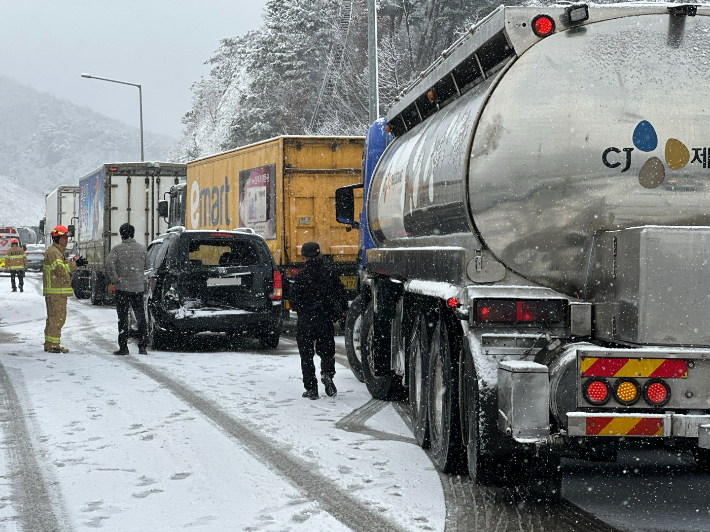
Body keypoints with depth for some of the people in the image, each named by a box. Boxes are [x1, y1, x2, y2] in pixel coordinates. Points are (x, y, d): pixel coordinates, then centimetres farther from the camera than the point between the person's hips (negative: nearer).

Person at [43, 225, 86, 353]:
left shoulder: (58, 251, 21)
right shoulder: (53, 252, -14)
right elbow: (60, 269, -25)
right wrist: (75, 264, -29)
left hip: (59, 291, 11)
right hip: (55, 291, -11)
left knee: (54, 317, 14)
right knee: (57, 317, -11)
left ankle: (49, 344, 19)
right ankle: (52, 345, -10)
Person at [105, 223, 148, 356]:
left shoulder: (117, 249, -5)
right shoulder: (142, 248, 4)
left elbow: (109, 262, -21)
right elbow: (147, 265, 4)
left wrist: (114, 279, -14)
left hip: (122, 288, -2)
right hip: (138, 288, 2)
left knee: (123, 318, 2)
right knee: (140, 318, 9)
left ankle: (123, 347, 0)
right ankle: (142, 347, 7)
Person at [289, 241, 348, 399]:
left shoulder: (301, 276, -9)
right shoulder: (329, 273, 1)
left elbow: (293, 300, -9)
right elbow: (342, 294, 1)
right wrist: (341, 311, 19)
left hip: (305, 322, -2)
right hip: (325, 321, 2)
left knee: (306, 356, 7)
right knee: (327, 351, 15)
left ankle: (311, 388, 4)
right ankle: (327, 373, -13)